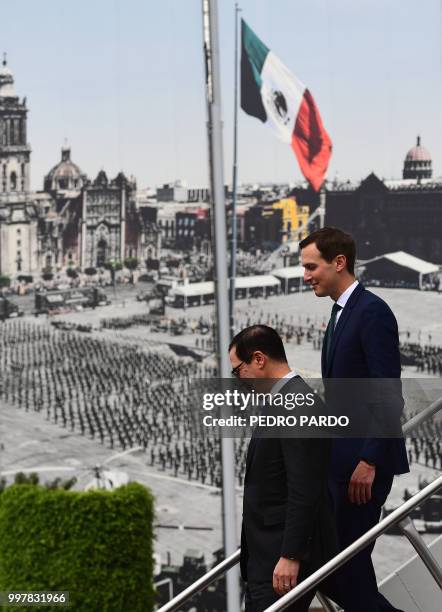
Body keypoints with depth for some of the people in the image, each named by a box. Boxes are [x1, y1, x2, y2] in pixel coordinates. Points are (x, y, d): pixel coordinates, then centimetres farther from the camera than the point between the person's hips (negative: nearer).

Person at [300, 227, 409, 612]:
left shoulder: (372, 312, -15)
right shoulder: (341, 313, 15)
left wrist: (369, 461, -22)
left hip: (365, 459, -9)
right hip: (342, 457, 9)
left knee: (350, 554, -2)